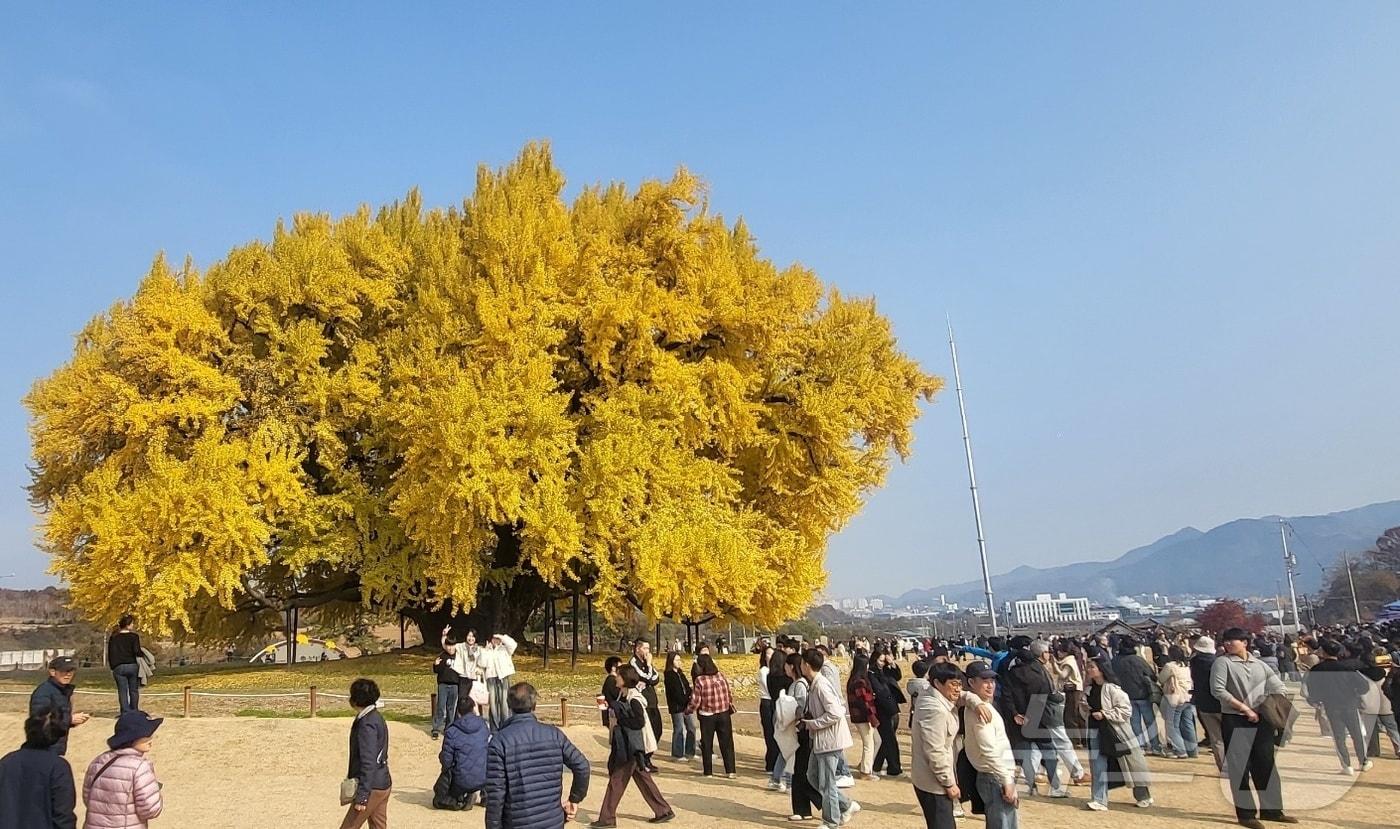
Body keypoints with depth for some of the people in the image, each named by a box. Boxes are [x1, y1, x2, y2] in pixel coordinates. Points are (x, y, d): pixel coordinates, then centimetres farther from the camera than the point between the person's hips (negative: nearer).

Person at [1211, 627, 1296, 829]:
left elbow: (1278, 687, 14)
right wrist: (1244, 708, -16)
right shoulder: (1222, 663, -4)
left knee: (1266, 765, 11)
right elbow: (1218, 690, -13)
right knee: (1240, 767, -1)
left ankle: (1270, 810, 24)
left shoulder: (1260, 665, 11)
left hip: (1261, 720, 5)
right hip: (1235, 721, -5)